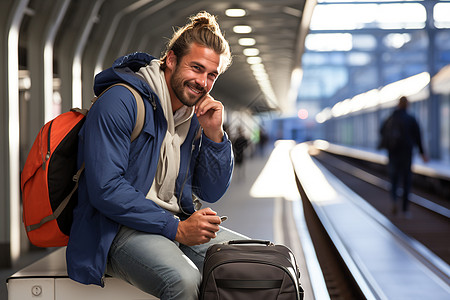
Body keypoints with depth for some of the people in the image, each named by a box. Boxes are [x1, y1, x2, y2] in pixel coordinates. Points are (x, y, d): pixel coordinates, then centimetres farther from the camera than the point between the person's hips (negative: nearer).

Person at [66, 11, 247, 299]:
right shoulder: (121, 101, -13)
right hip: (120, 227, -7)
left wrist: (214, 134, -3)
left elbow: (212, 193, 12)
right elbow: (105, 189, -21)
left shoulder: (195, 117, 11)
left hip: (177, 224, 7)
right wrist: (176, 229, -22)